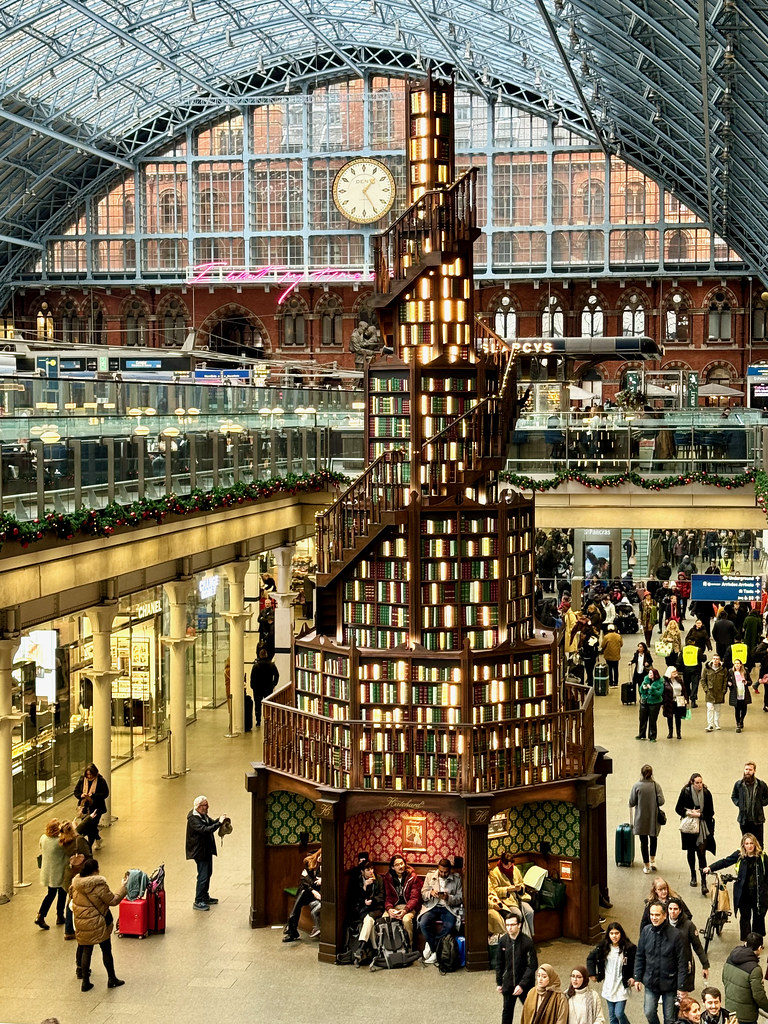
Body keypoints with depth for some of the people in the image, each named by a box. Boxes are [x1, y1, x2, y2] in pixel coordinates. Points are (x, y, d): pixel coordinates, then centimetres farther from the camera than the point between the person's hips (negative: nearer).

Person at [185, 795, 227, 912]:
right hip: (200, 851, -10)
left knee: (208, 873, 19)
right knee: (203, 876, -9)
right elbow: (204, 830, -30)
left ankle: (205, 897, 32)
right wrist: (219, 823, -31)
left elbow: (211, 822, 20)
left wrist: (219, 820, -1)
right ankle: (198, 902, -3)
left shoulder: (203, 815, 9)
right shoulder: (193, 818, -21)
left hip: (207, 850, 10)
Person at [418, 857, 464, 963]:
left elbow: (460, 898, 3)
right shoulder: (430, 876, 10)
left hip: (449, 908, -1)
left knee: (449, 926, -32)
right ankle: (436, 950, -16)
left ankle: (433, 949, -16)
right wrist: (430, 893, -13)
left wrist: (448, 898, -17)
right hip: (432, 907, 2)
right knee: (423, 924, -28)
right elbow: (423, 894, 10)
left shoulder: (457, 878, 5)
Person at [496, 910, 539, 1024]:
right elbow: (499, 963, 7)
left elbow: (532, 965, -16)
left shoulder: (527, 942, -17)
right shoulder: (503, 940, -4)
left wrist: (522, 985, -19)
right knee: (507, 1011, 13)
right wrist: (499, 982, 7)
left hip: (525, 985, -4)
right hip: (508, 984, 4)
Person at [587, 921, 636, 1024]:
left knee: (619, 1014, -8)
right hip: (608, 986, 4)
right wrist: (592, 974, 7)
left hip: (622, 987, -4)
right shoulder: (602, 947, -2)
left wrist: (634, 978, -12)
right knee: (612, 1015, 11)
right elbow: (590, 958, 12)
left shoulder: (629, 948, -12)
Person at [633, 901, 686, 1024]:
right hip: (651, 982, 3)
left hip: (669, 983, -3)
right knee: (649, 1013, 6)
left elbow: (681, 963, -11)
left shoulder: (675, 934, -15)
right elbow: (639, 957, 6)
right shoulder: (646, 931, -5)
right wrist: (637, 978, 3)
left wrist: (681, 986, -11)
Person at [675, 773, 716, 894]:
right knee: (691, 851, 15)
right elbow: (678, 808, 1)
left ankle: (704, 883, -11)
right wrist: (688, 813, -16)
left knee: (702, 853, -10)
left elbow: (710, 812, 0)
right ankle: (693, 876, 36)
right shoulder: (685, 792, -4)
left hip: (703, 828, -2)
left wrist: (699, 814, -15)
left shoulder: (706, 793, -4)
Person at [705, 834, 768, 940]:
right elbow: (725, 862, -2)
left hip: (758, 892, 1)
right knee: (745, 917, 3)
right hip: (744, 892, -1)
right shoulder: (739, 855, -4)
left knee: (759, 916, 11)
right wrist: (710, 868, -11)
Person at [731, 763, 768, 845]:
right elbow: (733, 796, 20)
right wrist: (738, 804, 4)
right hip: (744, 820, 2)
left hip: (757, 820, -2)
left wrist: (761, 803, -4)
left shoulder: (761, 784, -1)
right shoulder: (738, 784, 4)